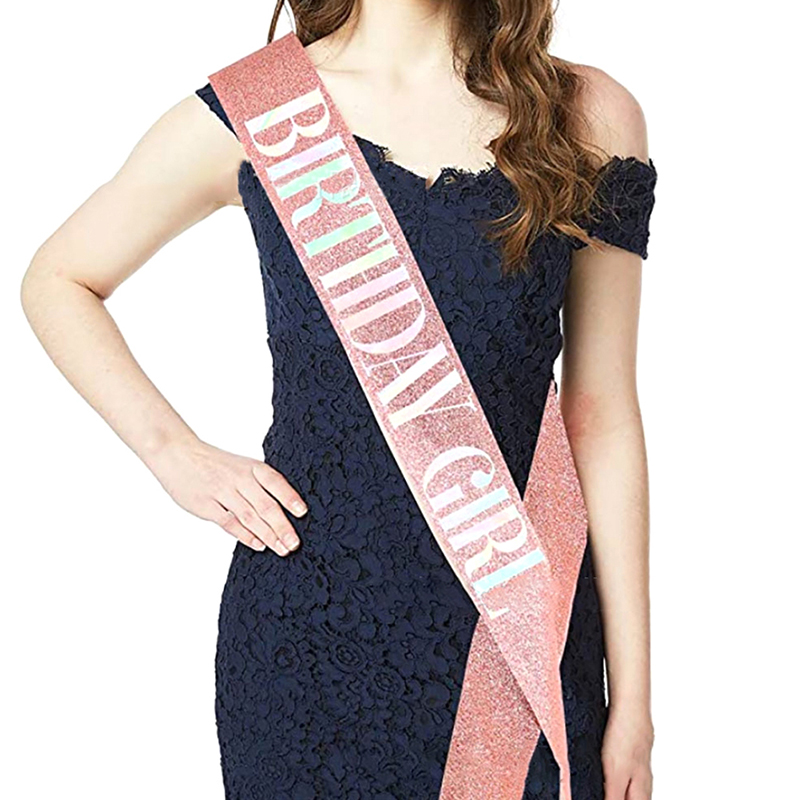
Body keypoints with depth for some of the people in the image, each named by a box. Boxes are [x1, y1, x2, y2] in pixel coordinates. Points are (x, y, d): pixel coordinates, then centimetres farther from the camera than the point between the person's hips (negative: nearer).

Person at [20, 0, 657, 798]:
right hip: (309, 631, 0)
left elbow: (600, 414, -3)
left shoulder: (591, 115, -3)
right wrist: (173, 452, -5)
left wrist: (633, 695, -1)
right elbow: (57, 281, 9)